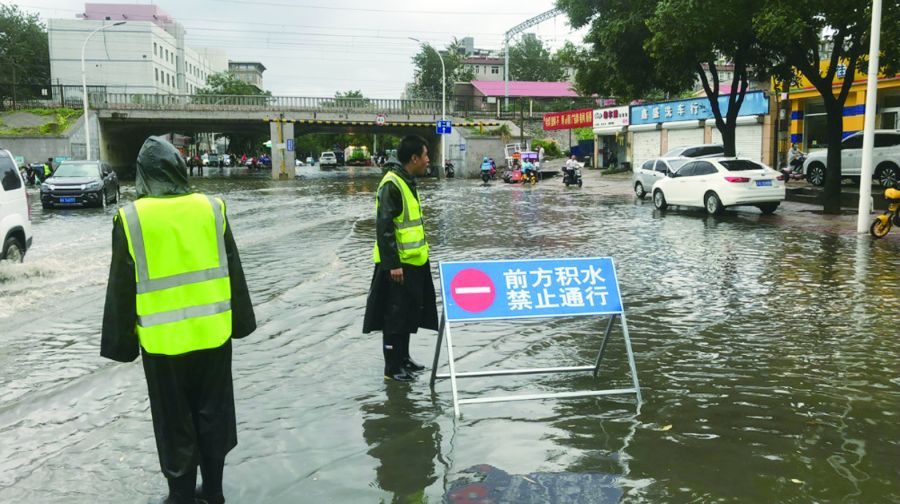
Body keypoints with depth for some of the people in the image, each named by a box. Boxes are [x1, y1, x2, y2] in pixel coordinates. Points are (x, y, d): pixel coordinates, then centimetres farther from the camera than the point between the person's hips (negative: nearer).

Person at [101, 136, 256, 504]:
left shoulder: (131, 219, -10)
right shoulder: (211, 209, -5)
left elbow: (121, 290, -4)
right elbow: (233, 273, 3)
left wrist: (121, 341, 6)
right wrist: (240, 322, 14)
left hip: (163, 339, -2)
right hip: (212, 333, 2)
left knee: (174, 422, 13)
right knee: (212, 414, 16)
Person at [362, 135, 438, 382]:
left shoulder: (408, 181, 12)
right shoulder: (392, 185, -18)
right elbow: (384, 227, -22)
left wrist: (422, 254, 22)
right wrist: (392, 264, -23)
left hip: (413, 262, 10)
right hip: (398, 264, -10)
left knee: (409, 313, 17)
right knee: (395, 315, 0)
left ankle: (403, 359, 30)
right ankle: (392, 368, 11)